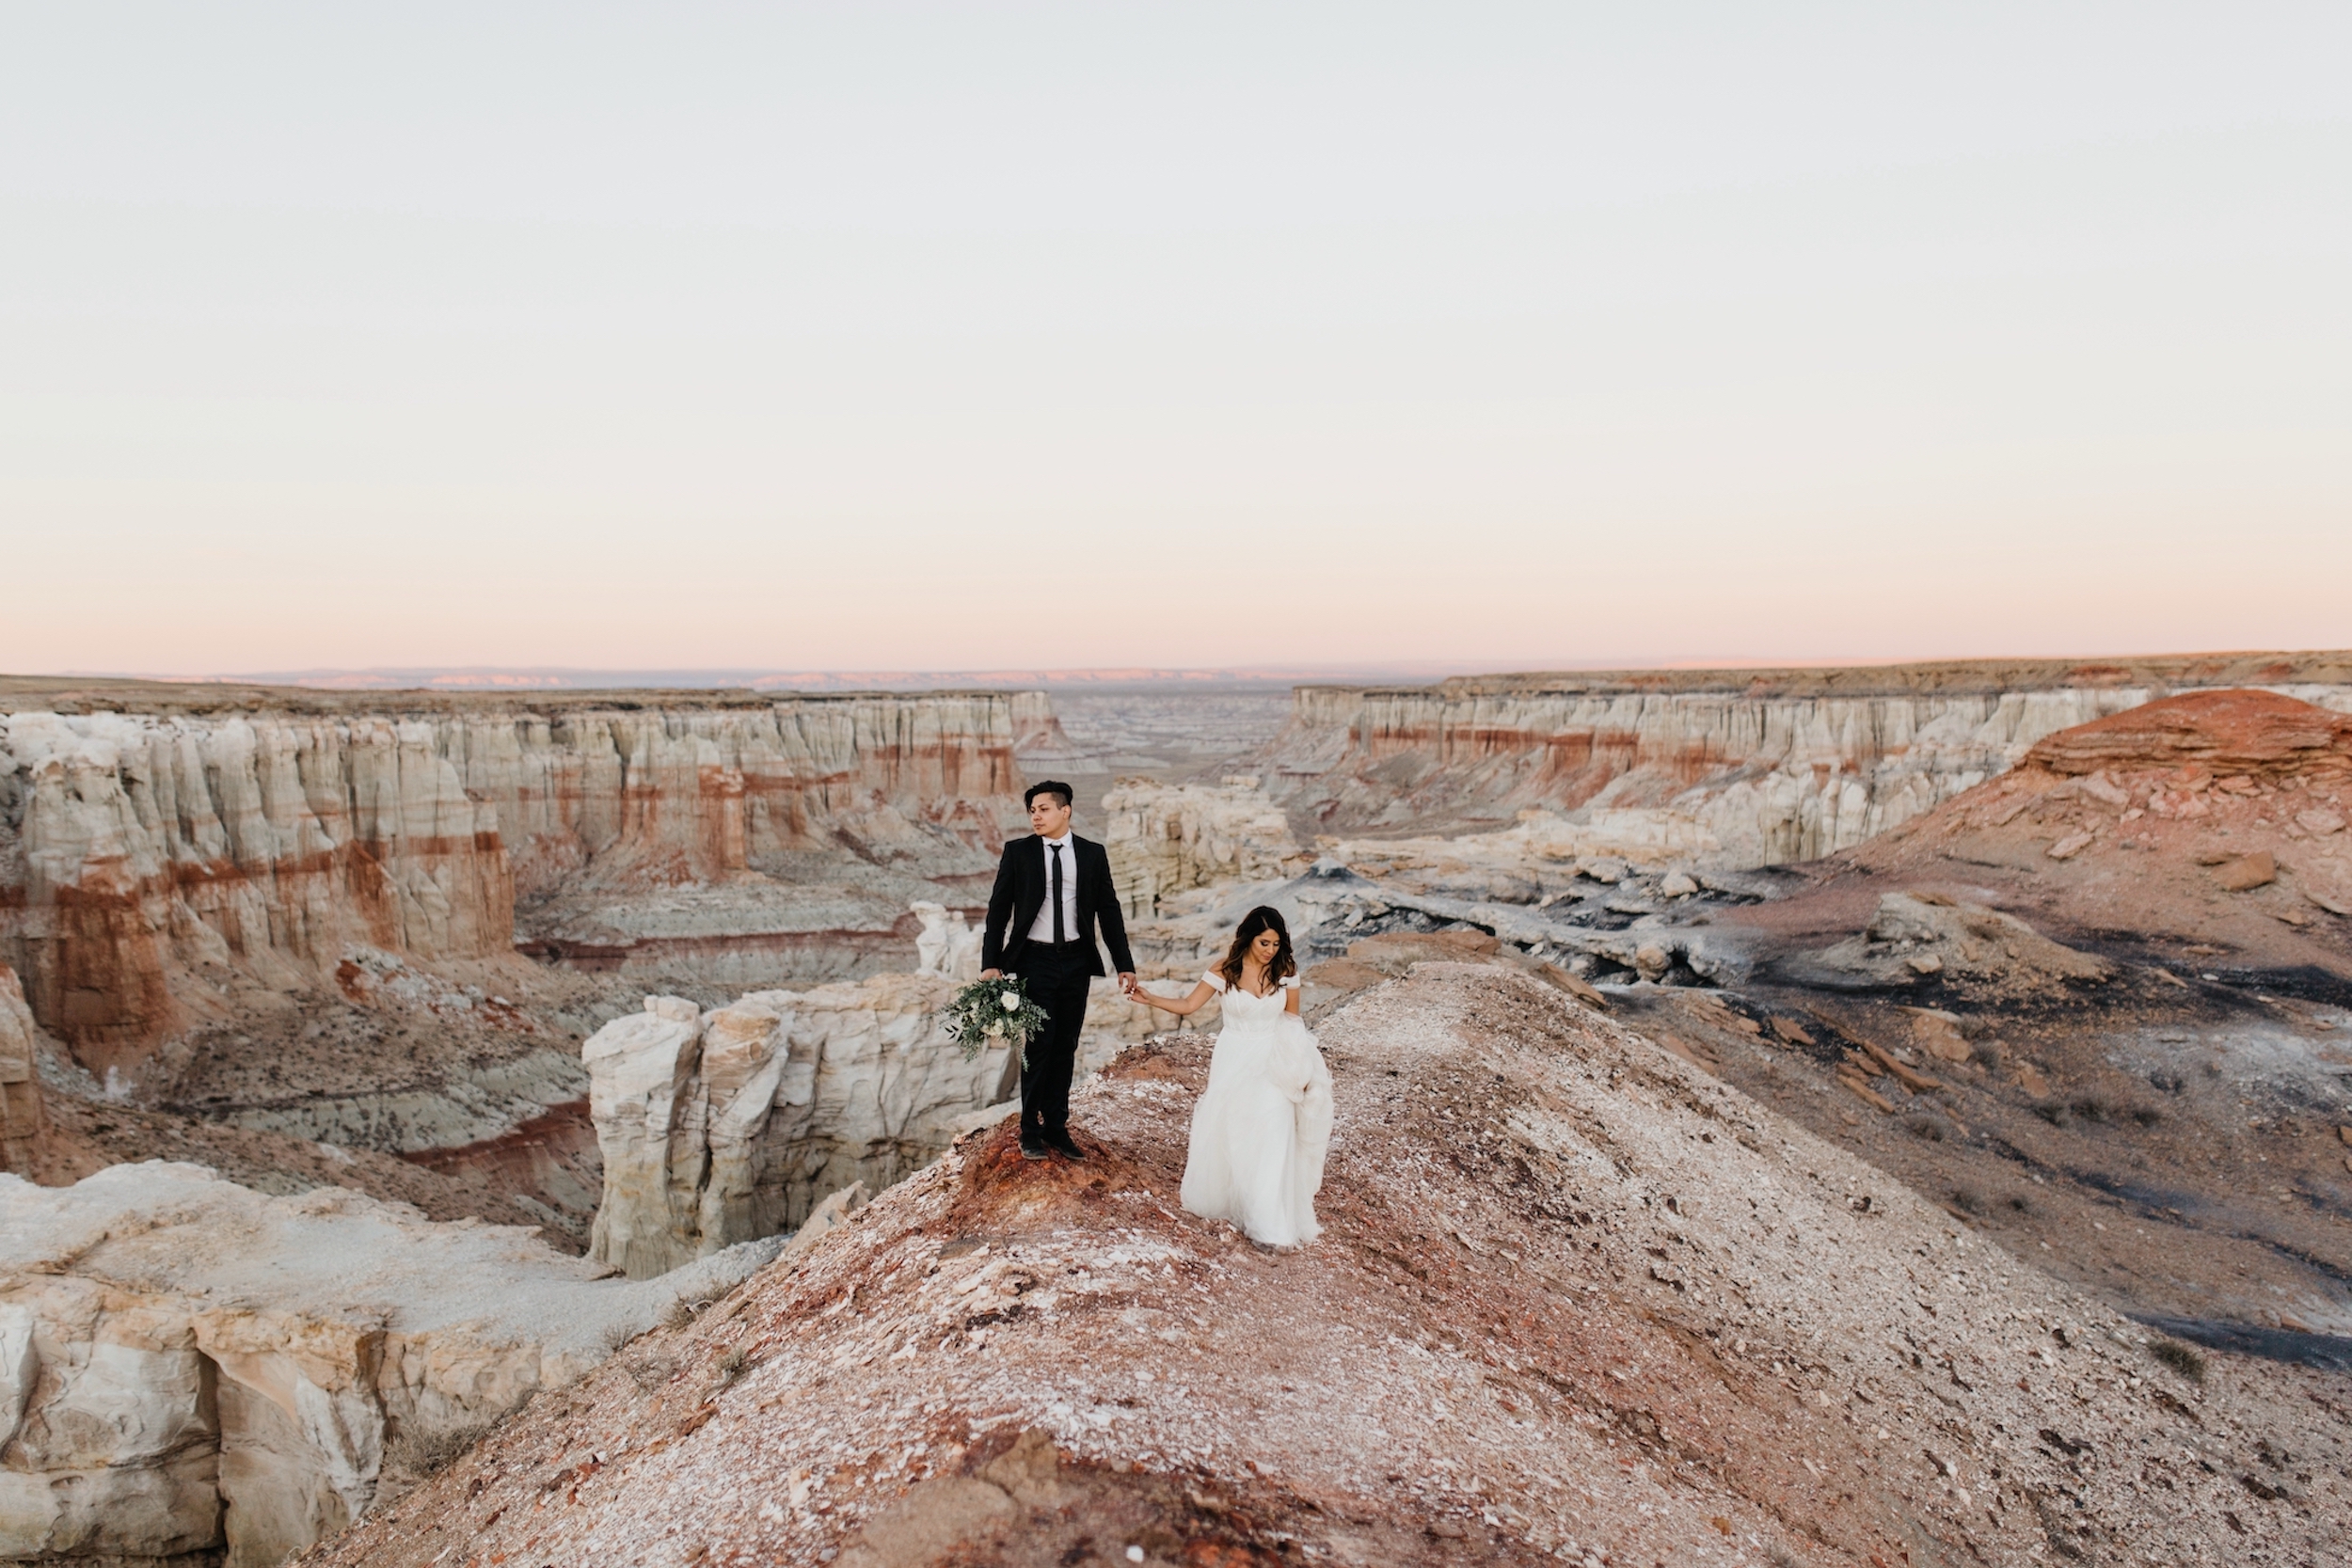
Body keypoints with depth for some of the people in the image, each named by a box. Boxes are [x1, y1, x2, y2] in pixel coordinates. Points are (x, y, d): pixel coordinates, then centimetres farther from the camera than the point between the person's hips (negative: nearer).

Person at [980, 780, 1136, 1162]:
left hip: (1076, 961, 2)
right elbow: (999, 909, -1)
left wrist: (1124, 965, 1)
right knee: (1038, 1046, -1)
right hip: (1033, 961, -2)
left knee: (1065, 1047, 9)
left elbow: (1109, 911, 6)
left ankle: (1056, 1127, 20)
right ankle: (1030, 1130, 13)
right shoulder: (1017, 851, -1)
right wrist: (990, 963, -9)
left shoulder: (1092, 854, 3)